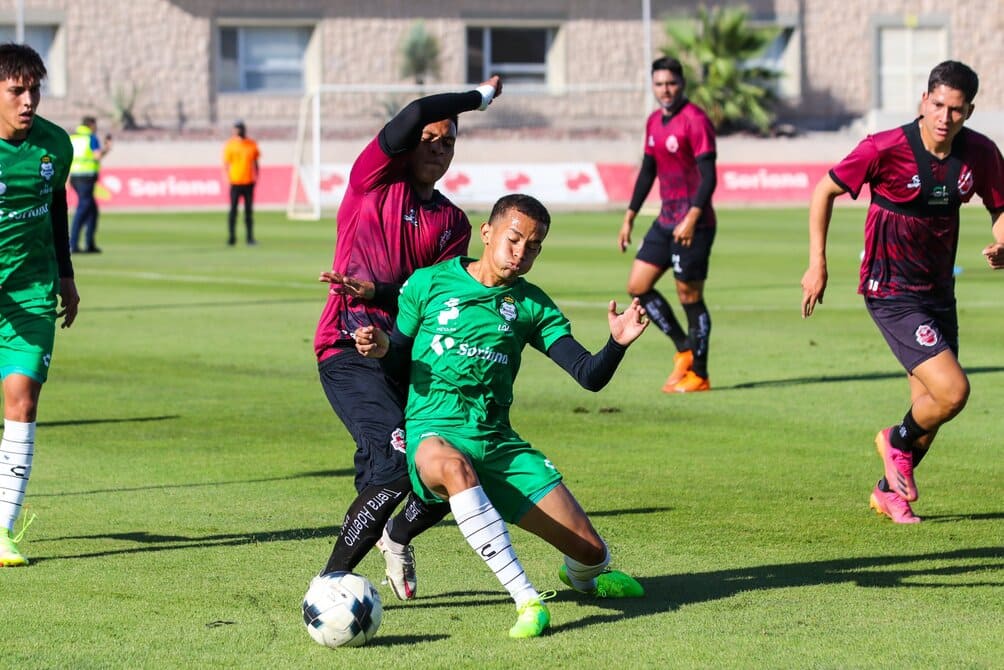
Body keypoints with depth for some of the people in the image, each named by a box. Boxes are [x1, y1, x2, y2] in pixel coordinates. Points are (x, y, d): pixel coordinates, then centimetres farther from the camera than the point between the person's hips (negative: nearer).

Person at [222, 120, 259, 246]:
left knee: (249, 211, 4)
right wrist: (228, 178, -13)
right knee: (233, 210, -1)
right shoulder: (230, 145, -1)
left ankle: (250, 237, 6)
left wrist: (256, 178, 7)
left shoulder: (252, 144, 8)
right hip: (235, 182, -3)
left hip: (249, 182, 3)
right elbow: (226, 164, -2)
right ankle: (232, 237, 4)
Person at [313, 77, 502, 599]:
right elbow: (412, 118, -14)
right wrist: (479, 98, -1)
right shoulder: (375, 179, 3)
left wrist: (376, 293, -18)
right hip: (349, 352, -6)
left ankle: (397, 535, 35)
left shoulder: (453, 222, 15)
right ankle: (330, 582, -13)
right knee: (399, 464, -24)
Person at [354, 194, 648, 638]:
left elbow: (591, 377, 1)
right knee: (454, 467, -43)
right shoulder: (429, 283, 3)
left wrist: (618, 343, -19)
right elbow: (397, 359, 12)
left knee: (591, 551, -5)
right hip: (433, 433, -3)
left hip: (499, 443, 3)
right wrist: (381, 347, -11)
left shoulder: (532, 305, 9)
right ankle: (527, 600, -41)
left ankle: (580, 575, 38)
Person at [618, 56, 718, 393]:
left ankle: (698, 375, 8)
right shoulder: (654, 122, 12)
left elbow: (708, 176, -18)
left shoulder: (695, 120, -14)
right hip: (665, 222, 9)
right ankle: (684, 349, 17)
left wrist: (692, 219, -27)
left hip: (692, 225, -9)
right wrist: (629, 218, 18)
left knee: (690, 297, -3)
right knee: (637, 286, 6)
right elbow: (647, 171, 21)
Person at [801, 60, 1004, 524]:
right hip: (891, 292, -6)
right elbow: (825, 190, -6)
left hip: (939, 291, 6)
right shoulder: (887, 148, -19)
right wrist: (817, 264, -6)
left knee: (930, 405, 12)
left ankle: (890, 491, 36)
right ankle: (898, 442, 14)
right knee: (953, 390, -17)